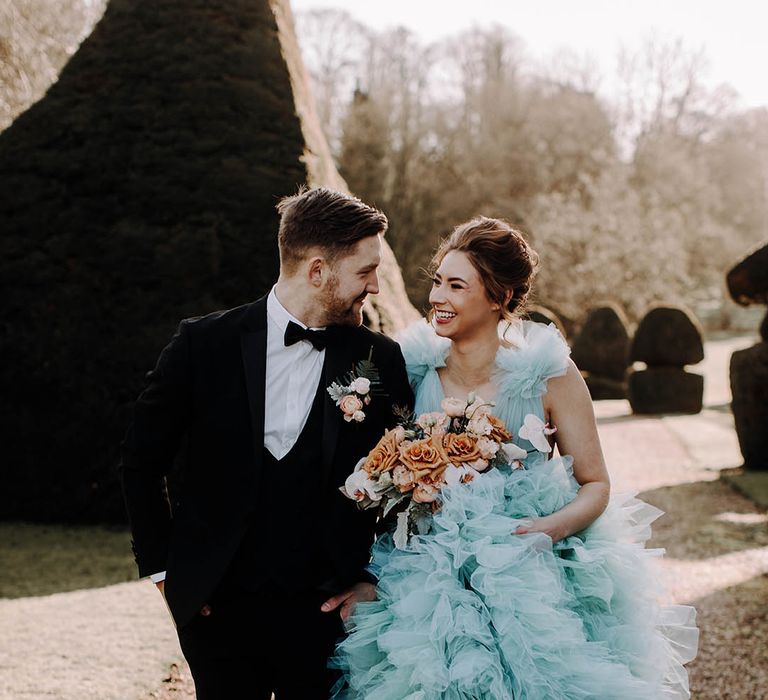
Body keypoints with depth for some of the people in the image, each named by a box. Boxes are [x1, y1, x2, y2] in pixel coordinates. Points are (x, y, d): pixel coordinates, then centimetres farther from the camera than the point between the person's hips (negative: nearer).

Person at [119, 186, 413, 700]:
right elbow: (142, 460, 3)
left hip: (324, 611, 1)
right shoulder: (205, 344, -5)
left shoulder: (380, 359, -2)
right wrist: (161, 566, 2)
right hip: (217, 605, 0)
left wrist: (376, 578, 1)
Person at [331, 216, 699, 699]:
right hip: (430, 582, 2)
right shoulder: (415, 368, 0)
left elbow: (596, 485, -1)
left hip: (531, 582, -2)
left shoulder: (548, 374, -7)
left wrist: (552, 527, -19)